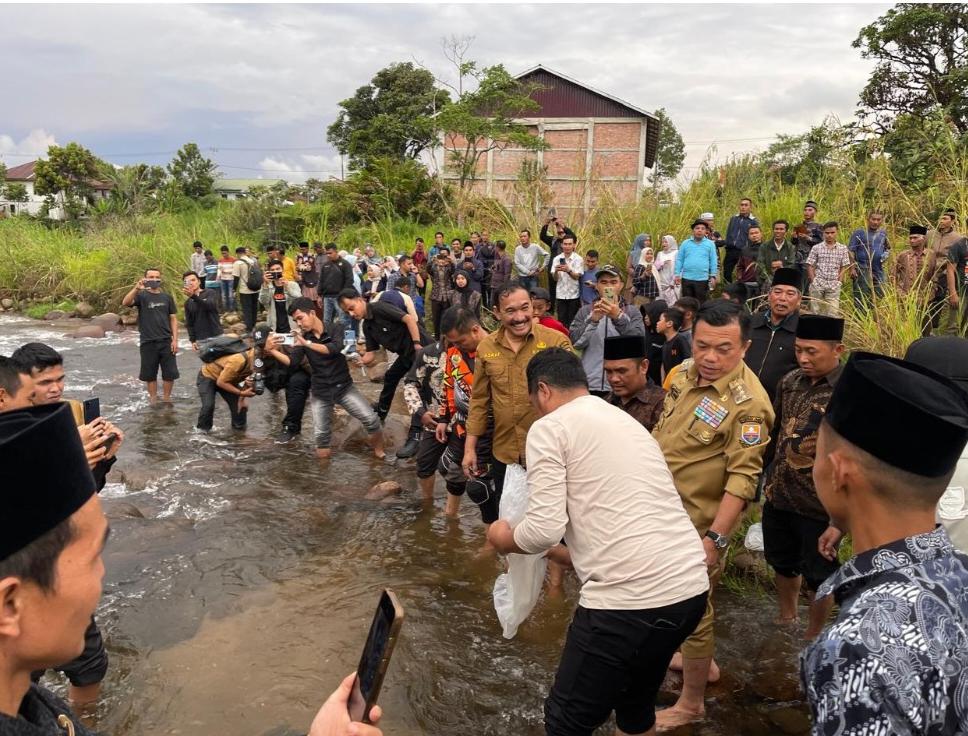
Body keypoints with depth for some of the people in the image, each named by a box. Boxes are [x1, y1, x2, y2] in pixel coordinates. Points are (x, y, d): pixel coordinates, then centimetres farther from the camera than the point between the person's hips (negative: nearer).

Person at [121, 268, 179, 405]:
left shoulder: (167, 297, 8)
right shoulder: (141, 295, 0)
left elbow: (173, 319, 8)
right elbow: (125, 303, -19)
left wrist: (175, 339, 0)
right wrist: (136, 288, -33)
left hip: (166, 341, 2)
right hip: (148, 342, -2)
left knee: (170, 373, 4)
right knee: (150, 374, 7)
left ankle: (166, 398, 19)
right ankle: (153, 399, 20)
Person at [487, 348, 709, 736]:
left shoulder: (549, 427, -2)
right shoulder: (626, 422, 21)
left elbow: (543, 530, -10)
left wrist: (505, 538, 11)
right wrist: (555, 551, 35)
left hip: (630, 598, -8)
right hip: (690, 587, 8)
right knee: (636, 703, 30)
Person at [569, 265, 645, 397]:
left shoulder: (632, 312, 5)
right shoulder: (585, 311, 8)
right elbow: (575, 342, -5)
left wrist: (619, 317, -23)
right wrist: (593, 319, -19)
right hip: (589, 385, 1)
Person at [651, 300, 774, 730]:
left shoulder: (747, 403, -24)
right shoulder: (686, 373, 0)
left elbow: (743, 478, -25)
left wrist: (715, 538, -27)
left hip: (698, 524, -8)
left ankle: (691, 703, 27)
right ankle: (698, 659, 49)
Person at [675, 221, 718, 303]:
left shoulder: (710, 244, 4)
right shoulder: (685, 243, 6)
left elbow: (713, 261, 4)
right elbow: (679, 260, 7)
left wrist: (713, 276, -1)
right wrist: (677, 274, 1)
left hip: (702, 279, -1)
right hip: (687, 278, 1)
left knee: (701, 303, 4)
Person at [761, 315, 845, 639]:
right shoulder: (790, 381, 0)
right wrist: (762, 478, 14)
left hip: (819, 507, -5)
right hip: (777, 497, 6)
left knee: (818, 576, 13)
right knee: (783, 565, 23)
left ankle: (813, 638, 35)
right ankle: (786, 619, 47)